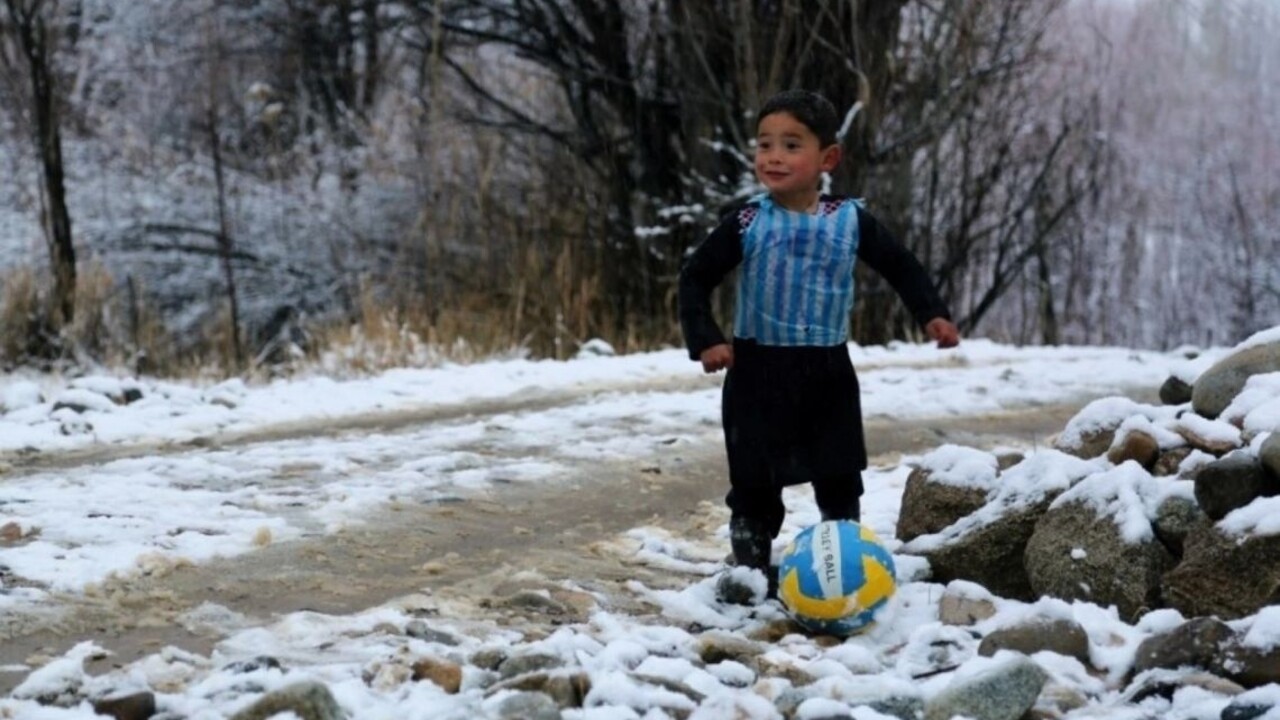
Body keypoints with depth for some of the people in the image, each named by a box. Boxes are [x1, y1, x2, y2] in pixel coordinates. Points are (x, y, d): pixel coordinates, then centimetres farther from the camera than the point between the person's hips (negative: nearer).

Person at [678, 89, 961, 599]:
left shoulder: (850, 221, -3)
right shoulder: (746, 224, -8)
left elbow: (901, 267, 8)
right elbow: (696, 278, -2)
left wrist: (932, 315, -4)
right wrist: (705, 341, -13)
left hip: (827, 371, 2)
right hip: (758, 371, -1)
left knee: (840, 482, 7)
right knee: (754, 482, 4)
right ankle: (751, 571, 17)